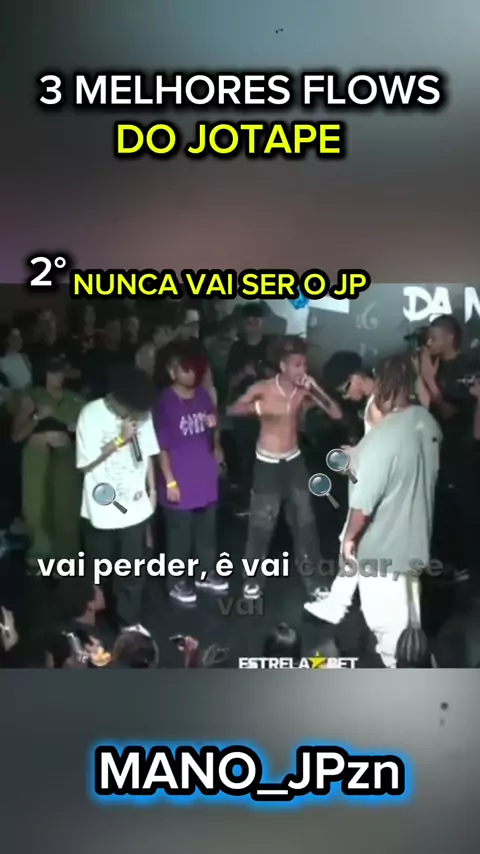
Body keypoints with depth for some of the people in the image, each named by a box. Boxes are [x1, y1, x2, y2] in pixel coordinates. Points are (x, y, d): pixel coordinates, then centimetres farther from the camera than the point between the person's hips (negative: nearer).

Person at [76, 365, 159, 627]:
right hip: (102, 508, -2)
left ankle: (129, 622, 23)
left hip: (135, 505, 2)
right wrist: (119, 440, -22)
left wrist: (152, 489, 7)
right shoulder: (91, 414, -16)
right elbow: (85, 464, -15)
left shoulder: (143, 412, -5)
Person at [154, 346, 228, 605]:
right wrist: (170, 482, -14)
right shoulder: (164, 402, -14)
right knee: (180, 535, 6)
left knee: (207, 530, 19)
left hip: (206, 478, 6)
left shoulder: (203, 394, 2)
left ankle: (206, 574, 36)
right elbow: (161, 446, -12)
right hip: (180, 482, -6)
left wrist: (214, 425, -9)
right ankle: (178, 582, 22)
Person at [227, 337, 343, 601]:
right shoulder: (262, 388, -14)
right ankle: (252, 576, 19)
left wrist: (315, 391, -24)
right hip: (267, 463, -3)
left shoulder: (305, 391, -8)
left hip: (294, 460, 3)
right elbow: (232, 410, -12)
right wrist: (256, 407, -32)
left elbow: (337, 414, -13)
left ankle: (309, 572, 23)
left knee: (304, 518, 7)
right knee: (262, 521, 1)